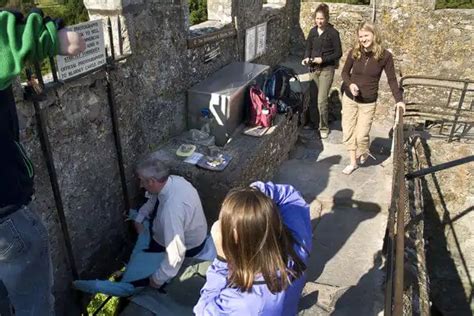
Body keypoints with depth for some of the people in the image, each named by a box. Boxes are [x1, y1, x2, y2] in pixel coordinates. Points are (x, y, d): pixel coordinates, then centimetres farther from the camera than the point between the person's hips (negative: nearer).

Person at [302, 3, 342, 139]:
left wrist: (323, 59, -19)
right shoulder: (313, 31, 5)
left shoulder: (333, 33, -9)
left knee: (321, 100, -7)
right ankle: (312, 121, 29)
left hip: (326, 69, -5)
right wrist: (306, 58, -6)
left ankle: (324, 128, 7)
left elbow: (338, 53, -8)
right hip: (313, 68, 5)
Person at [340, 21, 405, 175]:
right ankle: (353, 162, 26)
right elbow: (345, 72, 3)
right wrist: (350, 84, -17)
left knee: (361, 135, -6)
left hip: (368, 102, -2)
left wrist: (399, 99, -13)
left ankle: (363, 153, 30)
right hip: (349, 99, 2)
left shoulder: (385, 55, -12)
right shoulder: (354, 52, -8)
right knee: (348, 132, 7)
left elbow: (392, 79, -5)